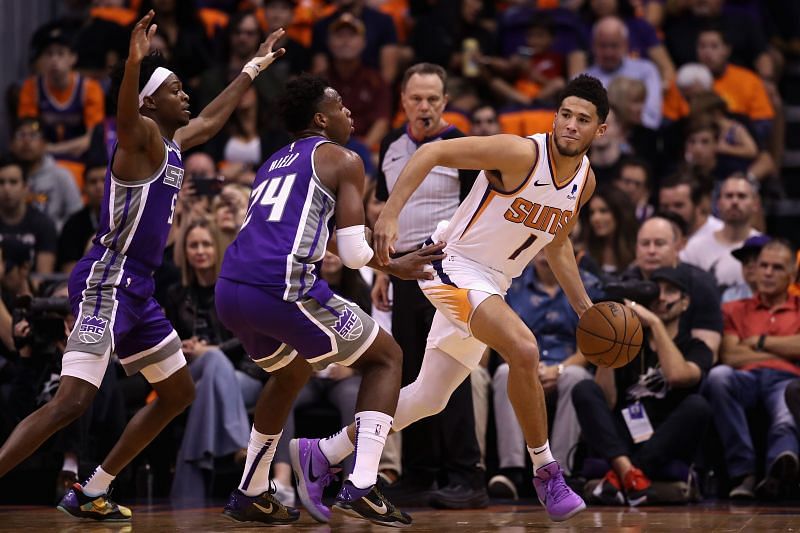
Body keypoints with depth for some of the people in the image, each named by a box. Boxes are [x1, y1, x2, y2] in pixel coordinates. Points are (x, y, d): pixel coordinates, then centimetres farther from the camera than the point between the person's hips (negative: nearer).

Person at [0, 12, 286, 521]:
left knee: (179, 393, 16)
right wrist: (135, 62, -54)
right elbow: (125, 115, -35)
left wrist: (253, 68, 45)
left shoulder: (171, 143, 16)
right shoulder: (143, 135, -10)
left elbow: (210, 122, 37)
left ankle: (92, 493, 18)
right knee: (72, 402, -21)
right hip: (107, 281, -10)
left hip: (136, 289, 10)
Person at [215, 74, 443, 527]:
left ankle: (251, 495, 36)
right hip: (284, 287, -7)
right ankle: (361, 487, -4)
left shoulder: (273, 163, 29)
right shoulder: (343, 160, 7)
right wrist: (394, 266, 19)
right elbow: (354, 254, -2)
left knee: (291, 371, 36)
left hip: (230, 290, 7)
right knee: (387, 357, 12)